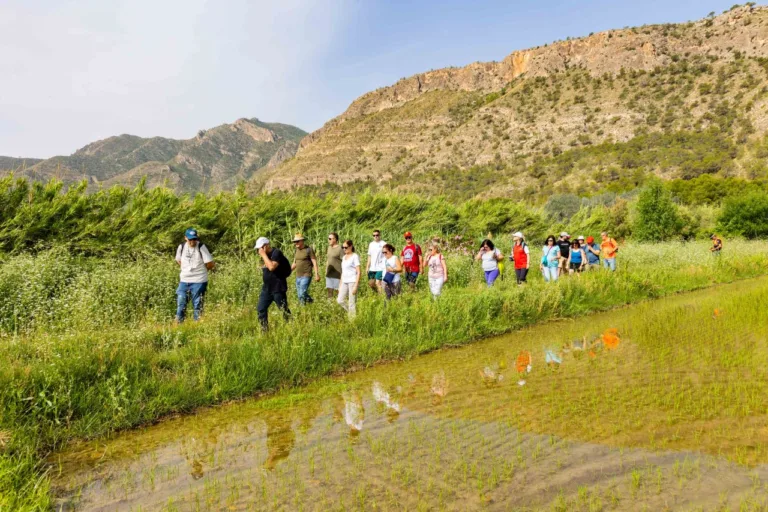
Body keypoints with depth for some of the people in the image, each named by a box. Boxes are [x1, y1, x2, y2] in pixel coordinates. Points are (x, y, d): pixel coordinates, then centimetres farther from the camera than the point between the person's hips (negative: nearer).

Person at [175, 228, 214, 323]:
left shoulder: (201, 247, -12)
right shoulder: (181, 247, 1)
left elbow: (210, 264, -11)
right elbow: (178, 260, 19)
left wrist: (200, 270, 2)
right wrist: (187, 269, 9)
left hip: (198, 281, -4)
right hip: (184, 280, 4)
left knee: (197, 305, 4)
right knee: (180, 302, 4)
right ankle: (178, 323, 15)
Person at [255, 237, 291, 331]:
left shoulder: (276, 253, -14)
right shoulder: (266, 256, 11)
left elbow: (271, 267, -30)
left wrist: (263, 255, -23)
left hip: (278, 289, -8)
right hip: (266, 288, 8)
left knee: (284, 310, 1)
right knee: (261, 309, 6)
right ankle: (264, 330, 15)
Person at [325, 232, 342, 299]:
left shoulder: (340, 249, -11)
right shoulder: (329, 248, 13)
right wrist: (326, 272, 19)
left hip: (337, 275, -7)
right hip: (329, 275, 7)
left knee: (337, 291, -3)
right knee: (329, 290, 7)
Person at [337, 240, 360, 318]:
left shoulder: (355, 257, -7)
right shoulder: (344, 257, 15)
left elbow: (358, 272, -11)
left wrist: (356, 286, -17)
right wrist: (341, 284, 17)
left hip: (353, 281, -7)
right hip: (345, 282, 7)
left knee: (352, 303, -3)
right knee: (340, 301, 3)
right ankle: (351, 312, 20)